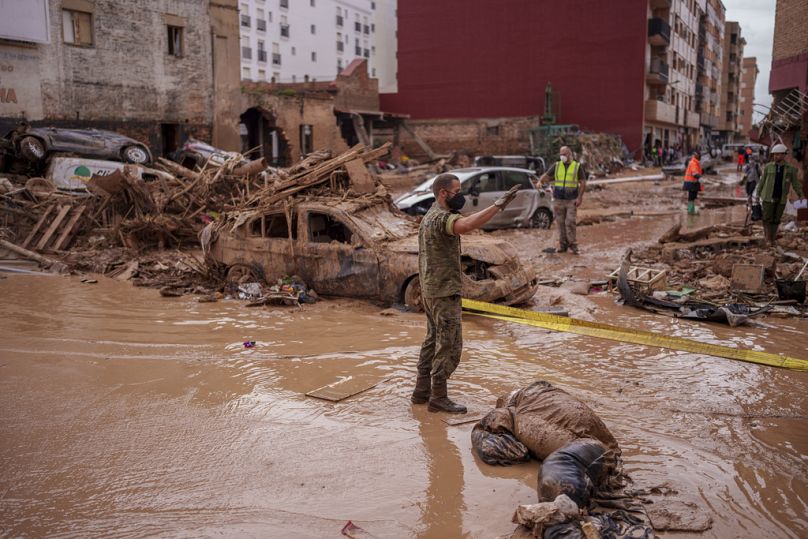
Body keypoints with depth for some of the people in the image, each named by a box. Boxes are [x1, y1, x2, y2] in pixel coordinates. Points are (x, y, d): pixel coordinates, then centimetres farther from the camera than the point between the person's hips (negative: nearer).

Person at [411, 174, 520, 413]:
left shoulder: (429, 217, 14)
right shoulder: (442, 217, -18)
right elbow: (467, 225, -41)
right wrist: (497, 206, -41)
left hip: (429, 290, 10)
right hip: (444, 292, -10)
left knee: (433, 340, 16)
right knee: (450, 344, -3)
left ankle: (422, 390, 23)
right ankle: (438, 397, 4)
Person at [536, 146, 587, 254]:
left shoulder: (578, 166, 1)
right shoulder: (556, 165, 6)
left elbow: (583, 183, 0)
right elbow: (546, 176, 0)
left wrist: (579, 197, -9)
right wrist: (540, 181, -22)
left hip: (571, 200, -2)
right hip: (558, 199, 2)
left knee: (570, 222, -9)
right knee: (561, 223, 4)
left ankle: (572, 245, -1)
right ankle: (563, 245, 11)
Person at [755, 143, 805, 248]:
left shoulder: (791, 169, -2)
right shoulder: (768, 167, -2)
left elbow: (795, 183, -1)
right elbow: (762, 181, 4)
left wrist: (801, 195, -11)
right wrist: (757, 194, 6)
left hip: (781, 198, 1)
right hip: (768, 197, -1)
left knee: (776, 219, 6)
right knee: (767, 218, -6)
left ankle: (772, 238, 17)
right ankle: (768, 238, 0)